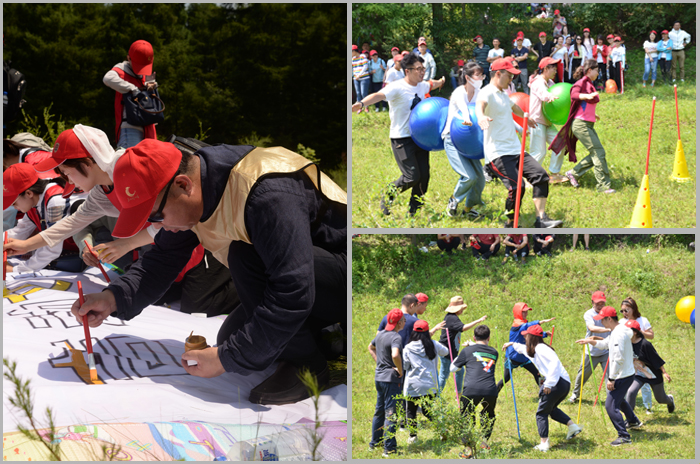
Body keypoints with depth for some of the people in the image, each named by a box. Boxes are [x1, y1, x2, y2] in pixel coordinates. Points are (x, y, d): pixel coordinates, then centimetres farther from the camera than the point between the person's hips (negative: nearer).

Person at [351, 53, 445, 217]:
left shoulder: (422, 86, 5)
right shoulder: (397, 88, -19)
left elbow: (431, 85, 31)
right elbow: (379, 95, -37)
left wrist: (440, 82, 54)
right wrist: (361, 104, -57)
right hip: (402, 139, -7)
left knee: (424, 175, 5)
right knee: (412, 177, -12)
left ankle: (414, 211, 22)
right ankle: (387, 197, 15)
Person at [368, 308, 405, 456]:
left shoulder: (381, 334, 7)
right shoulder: (395, 337, -19)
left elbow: (370, 347, 25)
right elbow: (395, 355, -37)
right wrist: (400, 370, -20)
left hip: (379, 376, 8)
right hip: (391, 379, -8)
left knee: (379, 410, 20)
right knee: (390, 413, -4)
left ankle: (374, 443, 29)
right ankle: (389, 448, -3)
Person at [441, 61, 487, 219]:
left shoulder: (479, 94, 4)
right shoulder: (459, 93, -17)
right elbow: (462, 105, -41)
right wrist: (467, 118, -65)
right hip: (453, 141, -6)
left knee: (480, 178, -2)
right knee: (470, 176, -20)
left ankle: (468, 208, 21)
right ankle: (453, 201, 6)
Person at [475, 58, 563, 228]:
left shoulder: (504, 94, 20)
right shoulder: (487, 92, -10)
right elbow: (480, 104, -34)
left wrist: (526, 117, 63)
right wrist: (481, 116, -58)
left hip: (516, 150, 9)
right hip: (498, 153, -9)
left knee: (541, 176, -4)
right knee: (516, 187, -21)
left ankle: (541, 219, -1)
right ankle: (511, 224, -2)